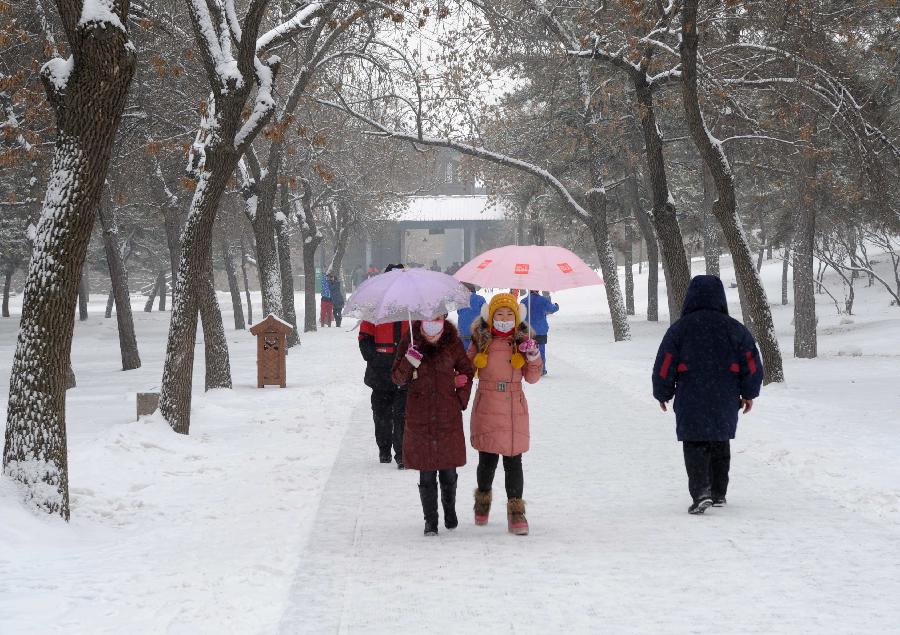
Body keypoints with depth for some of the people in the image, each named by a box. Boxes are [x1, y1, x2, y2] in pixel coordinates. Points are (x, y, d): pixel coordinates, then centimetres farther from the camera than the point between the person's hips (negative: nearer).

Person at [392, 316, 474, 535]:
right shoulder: (409, 342, -4)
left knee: (448, 471, 7)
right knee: (426, 474, 0)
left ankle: (450, 510, 30)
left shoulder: (452, 343, -1)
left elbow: (467, 371, 14)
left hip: (448, 417, 1)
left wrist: (461, 399, 5)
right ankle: (430, 521, 10)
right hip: (420, 418, -1)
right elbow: (398, 379, 0)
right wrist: (409, 363, -19)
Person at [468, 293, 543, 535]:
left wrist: (533, 356, -9)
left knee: (513, 461, -2)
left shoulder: (522, 340, 4)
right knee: (487, 460, 8)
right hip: (486, 409, 0)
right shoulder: (481, 340, 2)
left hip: (514, 410, 0)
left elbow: (532, 378, 7)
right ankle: (483, 499, 34)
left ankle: (516, 510, 5)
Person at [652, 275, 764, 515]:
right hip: (726, 403, 3)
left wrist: (663, 394, 11)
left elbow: (664, 366, -4)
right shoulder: (734, 328, 1)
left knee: (695, 446, 0)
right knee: (720, 446, 17)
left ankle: (701, 492, -19)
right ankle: (719, 493, 24)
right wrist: (748, 394, 17)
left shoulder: (680, 328, -6)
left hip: (691, 404, -3)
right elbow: (752, 365, 5)